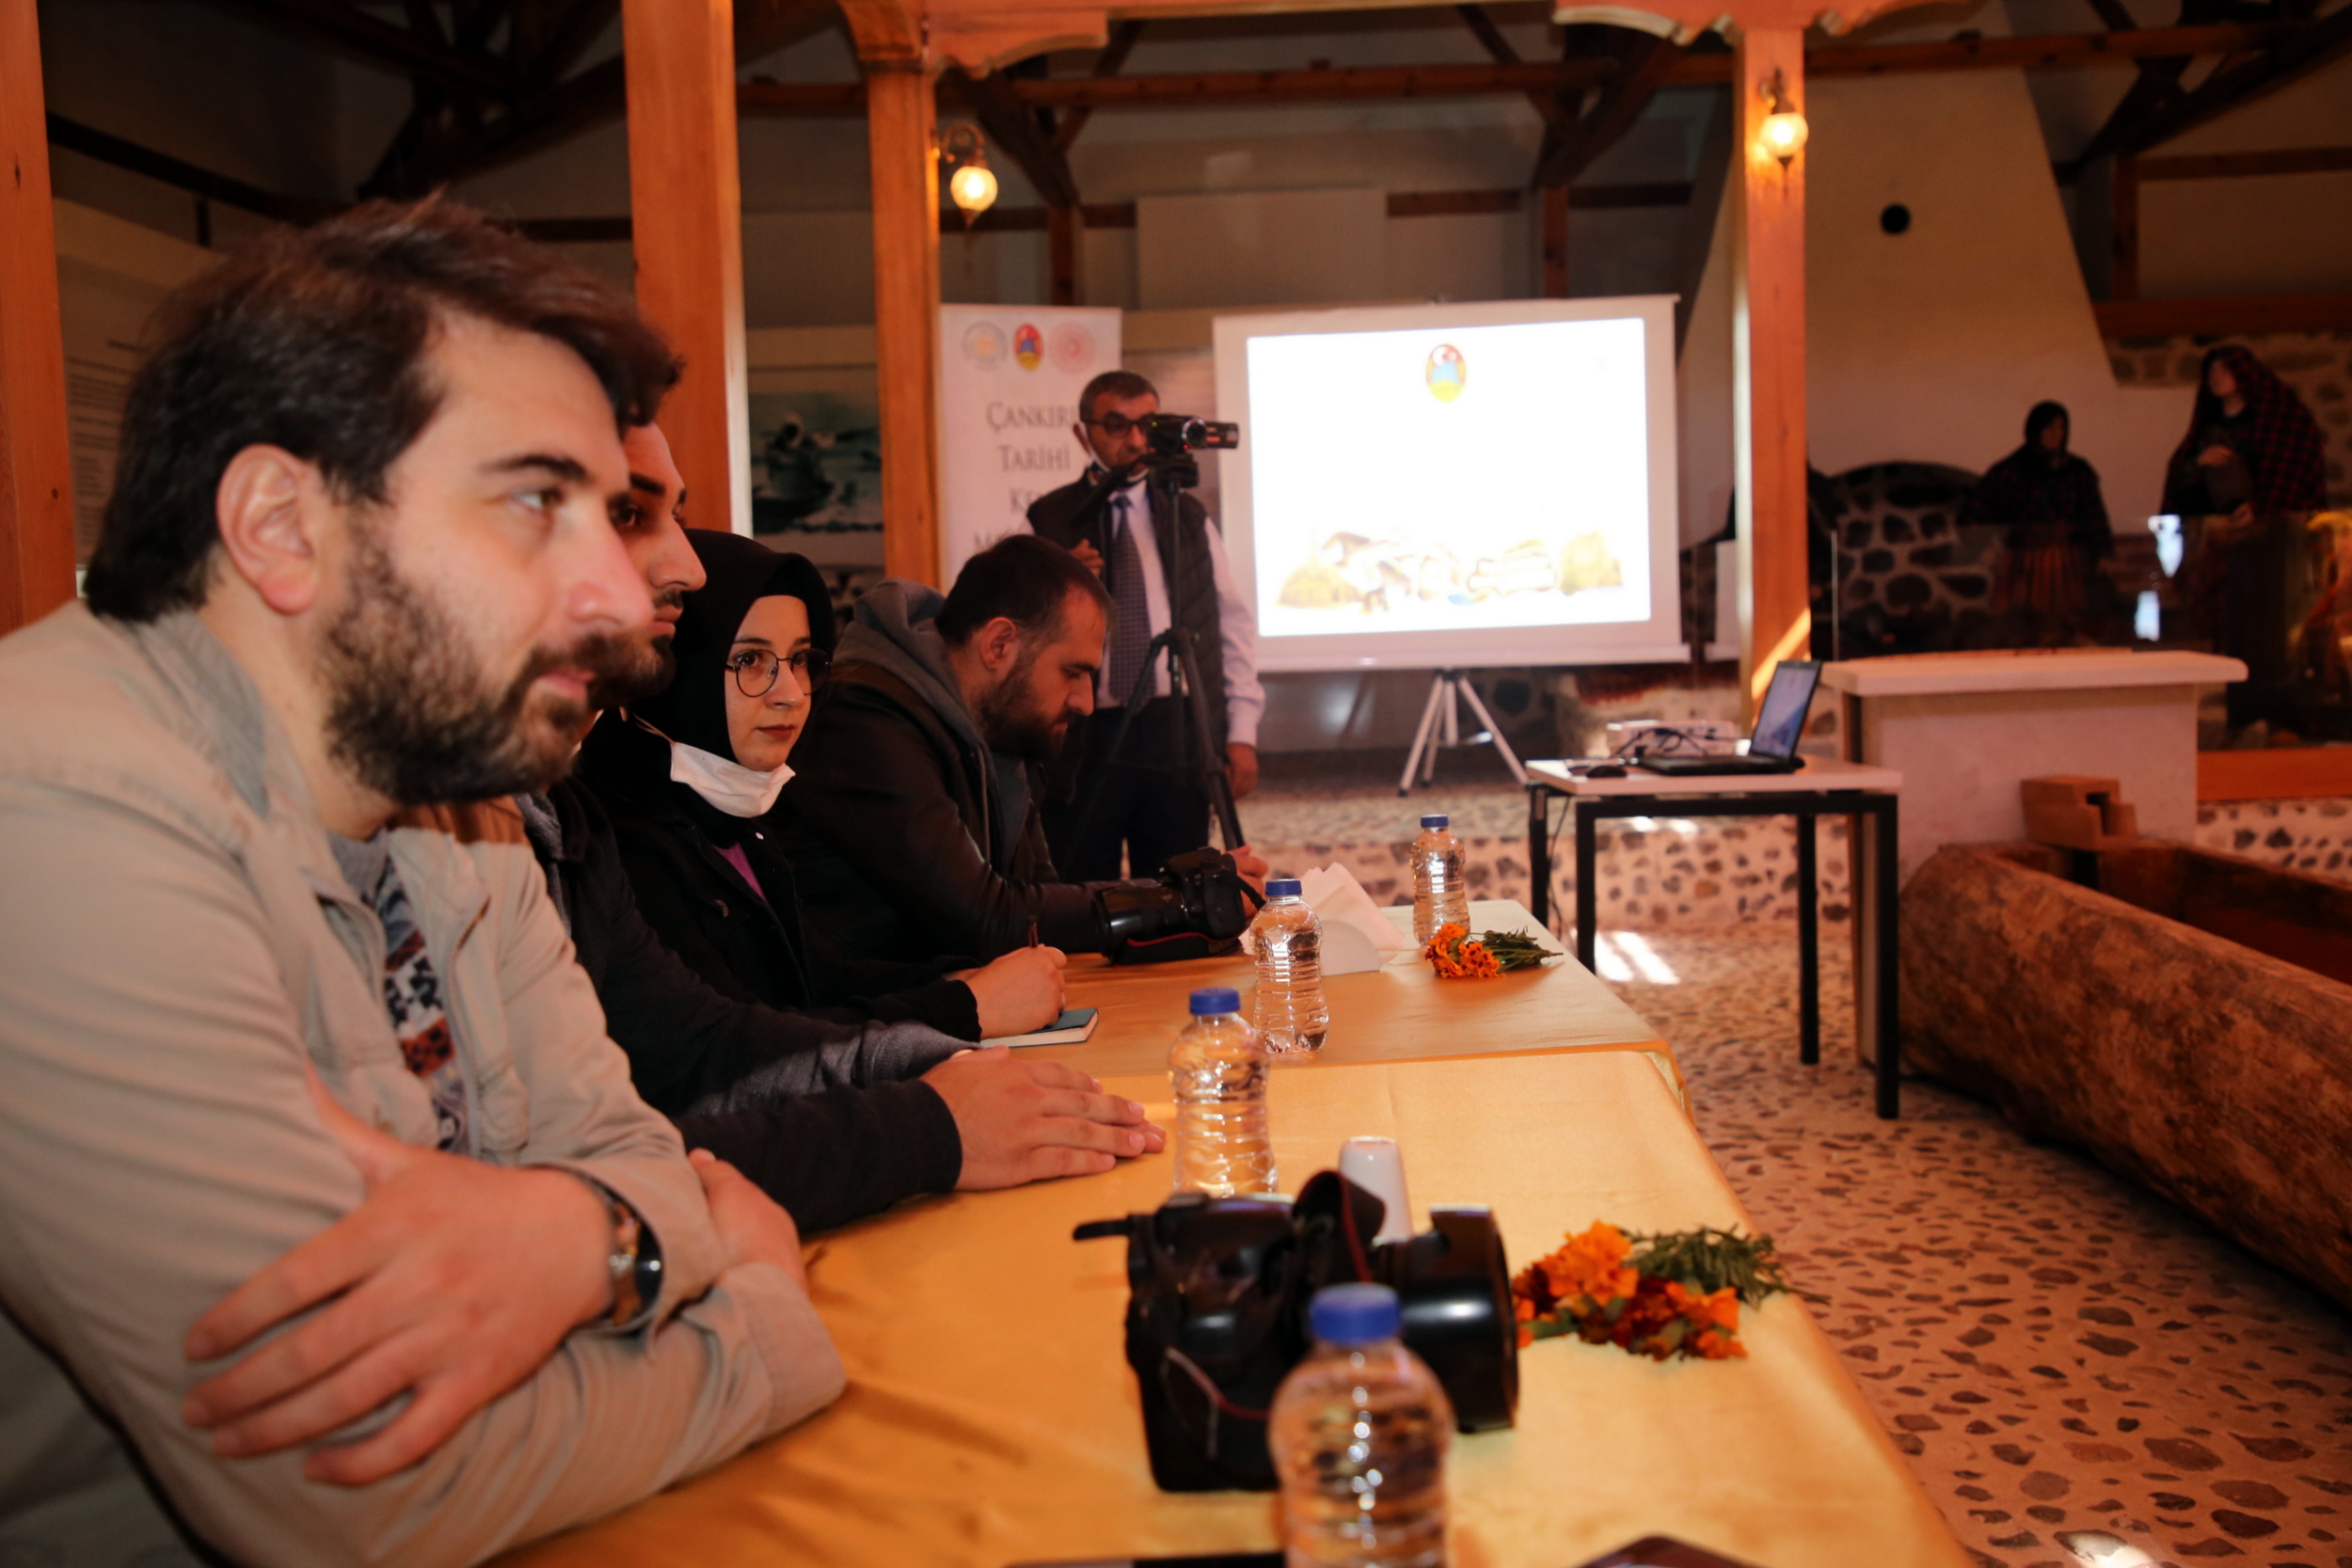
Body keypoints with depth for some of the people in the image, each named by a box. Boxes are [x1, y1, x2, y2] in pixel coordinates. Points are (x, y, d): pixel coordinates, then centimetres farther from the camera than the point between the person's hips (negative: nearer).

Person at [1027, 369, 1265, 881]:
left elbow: (1234, 626, 13)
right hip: (1083, 738, -2)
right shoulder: (1048, 521, 5)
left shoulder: (1188, 516, 13)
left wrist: (1242, 732, 6)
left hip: (1178, 734, 2)